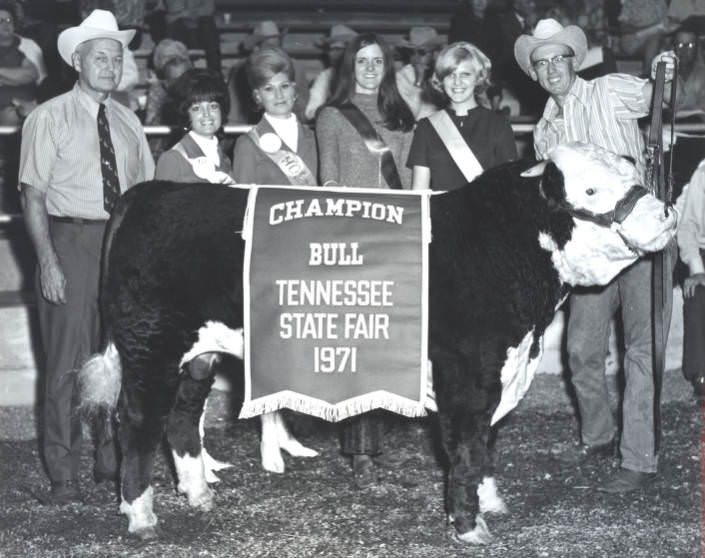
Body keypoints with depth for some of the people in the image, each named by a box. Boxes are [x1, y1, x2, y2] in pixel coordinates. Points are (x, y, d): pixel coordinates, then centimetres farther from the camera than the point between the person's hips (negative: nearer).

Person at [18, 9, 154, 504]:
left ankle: (113, 461, 24)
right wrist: (48, 261, -15)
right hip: (71, 243, -5)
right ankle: (64, 475, 7)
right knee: (69, 360, -3)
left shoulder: (127, 121, 12)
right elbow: (34, 195, -6)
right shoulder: (49, 118, -2)